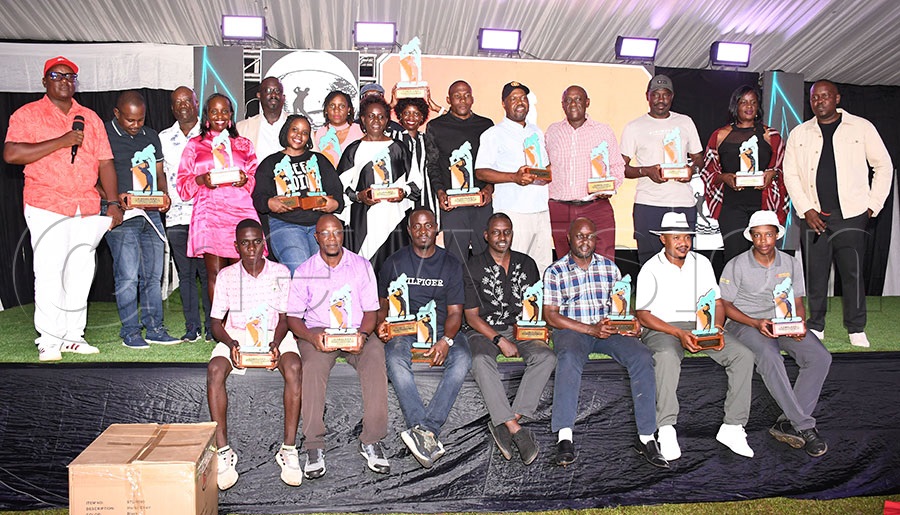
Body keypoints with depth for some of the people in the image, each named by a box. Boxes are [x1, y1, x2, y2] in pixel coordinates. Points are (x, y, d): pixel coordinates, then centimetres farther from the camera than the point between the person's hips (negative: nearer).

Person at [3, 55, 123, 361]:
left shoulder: (90, 118, 17)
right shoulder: (28, 114, 4)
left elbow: (105, 163, 13)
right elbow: (11, 154, -10)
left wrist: (113, 203, 3)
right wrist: (61, 142, -16)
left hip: (87, 209, 4)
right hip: (47, 207, -4)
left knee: (81, 273, 6)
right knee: (49, 272, -7)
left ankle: (73, 336, 15)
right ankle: (48, 340, 0)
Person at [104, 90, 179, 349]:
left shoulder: (151, 136, 16)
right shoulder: (104, 136, -2)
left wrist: (164, 194, -1)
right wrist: (114, 198, -19)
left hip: (151, 214, 5)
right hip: (123, 216, -5)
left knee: (153, 274, 8)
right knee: (128, 276, -5)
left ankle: (154, 328, 15)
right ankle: (130, 331, 5)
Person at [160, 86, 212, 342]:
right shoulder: (163, 138, 14)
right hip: (176, 216, 3)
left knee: (208, 272, -3)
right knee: (185, 273, 6)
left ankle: (212, 325, 7)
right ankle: (192, 326, 14)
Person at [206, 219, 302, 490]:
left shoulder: (280, 272, 1)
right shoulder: (226, 275, 2)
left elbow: (284, 318, 2)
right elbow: (216, 322, 4)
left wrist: (276, 344, -19)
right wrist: (230, 344, -18)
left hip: (273, 334, -1)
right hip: (235, 334, 1)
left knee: (294, 368, -33)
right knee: (214, 370, -31)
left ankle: (289, 449, -25)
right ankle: (223, 451, -22)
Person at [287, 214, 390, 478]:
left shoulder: (362, 266, 9)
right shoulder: (304, 271, 8)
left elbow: (371, 310, 6)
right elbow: (292, 317, 3)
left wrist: (362, 334, -16)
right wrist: (312, 337, -18)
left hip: (356, 331, 0)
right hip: (318, 331, 0)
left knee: (375, 359, -32)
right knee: (313, 365, -34)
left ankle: (372, 441, -26)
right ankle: (314, 446, -28)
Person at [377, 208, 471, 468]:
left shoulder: (451, 264, 7)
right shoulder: (394, 262, 7)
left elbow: (455, 312, 2)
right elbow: (382, 304, 14)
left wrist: (446, 340, -18)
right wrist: (382, 325, -10)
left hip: (442, 329, 1)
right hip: (403, 328, 0)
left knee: (462, 359, -32)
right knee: (395, 360, -35)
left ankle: (424, 429, -38)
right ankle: (428, 435, -42)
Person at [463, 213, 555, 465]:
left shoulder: (527, 264, 10)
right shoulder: (474, 267, -1)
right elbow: (472, 316, -4)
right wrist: (500, 341, -15)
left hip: (520, 329, 3)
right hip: (483, 331, -3)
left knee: (546, 356, -27)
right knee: (481, 361, -36)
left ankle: (504, 424, -30)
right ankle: (516, 430, -35)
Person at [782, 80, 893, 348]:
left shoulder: (861, 127, 6)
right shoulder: (799, 134, 10)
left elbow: (884, 166, 9)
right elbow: (790, 175, 8)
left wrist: (873, 204, 3)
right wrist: (806, 209, -3)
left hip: (851, 215, -1)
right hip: (813, 215, 2)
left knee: (853, 272, -1)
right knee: (815, 272, 3)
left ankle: (856, 329, 11)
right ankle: (816, 326, 15)